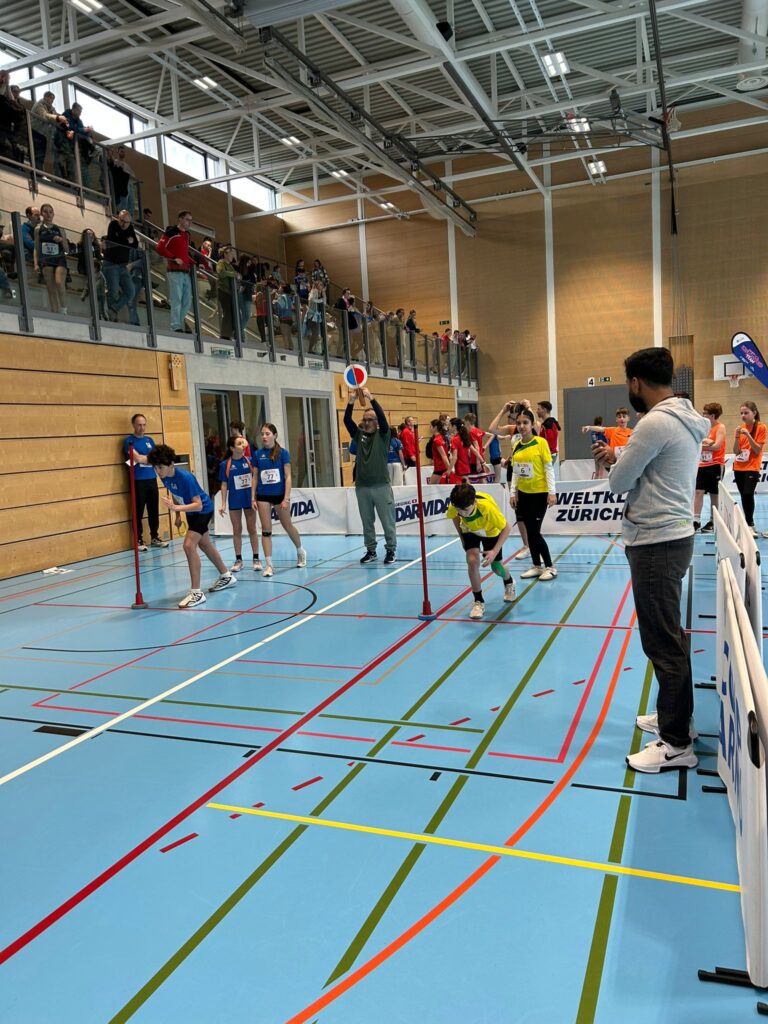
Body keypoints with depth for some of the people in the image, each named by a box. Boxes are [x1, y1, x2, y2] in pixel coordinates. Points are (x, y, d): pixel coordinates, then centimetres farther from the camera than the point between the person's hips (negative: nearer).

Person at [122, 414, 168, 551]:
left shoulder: (150, 440, 15)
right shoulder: (129, 440, -3)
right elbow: (137, 458, -15)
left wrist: (142, 458, -8)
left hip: (152, 479, 5)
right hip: (138, 481, -5)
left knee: (154, 510, 10)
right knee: (139, 511, -1)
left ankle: (155, 537, 20)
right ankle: (139, 540, 7)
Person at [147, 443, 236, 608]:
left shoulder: (185, 477, -34)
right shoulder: (164, 476, -11)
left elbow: (198, 505, -37)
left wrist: (177, 507, -50)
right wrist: (178, 515, 11)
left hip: (203, 510, -9)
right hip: (190, 512, 9)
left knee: (189, 545, -23)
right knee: (205, 545, 22)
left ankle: (196, 593, -18)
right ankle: (227, 577, 43)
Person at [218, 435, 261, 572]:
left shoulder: (250, 460, -4)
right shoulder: (225, 464, -5)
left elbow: (255, 479, 2)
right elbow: (224, 485, 0)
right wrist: (223, 504, -2)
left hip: (249, 499, 0)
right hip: (234, 501, 0)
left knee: (252, 529, 7)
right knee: (237, 530, 8)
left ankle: (256, 559, 15)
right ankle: (238, 560, 18)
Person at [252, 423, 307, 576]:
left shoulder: (283, 453, -6)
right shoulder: (258, 454, 2)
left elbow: (288, 476, -8)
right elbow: (255, 477, 7)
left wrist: (286, 498, -13)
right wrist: (253, 497, 2)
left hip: (279, 495, -2)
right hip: (263, 496, 2)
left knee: (288, 526, 12)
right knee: (266, 530, -1)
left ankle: (300, 552, 37)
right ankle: (269, 565, 3)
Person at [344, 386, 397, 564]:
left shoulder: (382, 435, 0)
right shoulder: (358, 435, 8)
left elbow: (383, 417, -17)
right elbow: (347, 420, -6)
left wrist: (371, 398, -25)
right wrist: (351, 401, -19)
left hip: (381, 485, -3)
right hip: (362, 486, 3)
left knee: (387, 521, 2)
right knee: (367, 522, 11)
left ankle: (391, 550, 13)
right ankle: (371, 551, 21)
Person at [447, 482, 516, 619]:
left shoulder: (487, 506, -45)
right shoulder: (453, 506, -35)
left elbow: (506, 528, -30)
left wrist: (494, 551, -36)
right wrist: (461, 537, -3)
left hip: (491, 531, -2)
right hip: (470, 530, 2)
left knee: (497, 568, 9)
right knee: (472, 561, -21)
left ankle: (509, 583, 47)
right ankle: (478, 601, -5)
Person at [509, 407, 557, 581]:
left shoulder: (541, 442, -9)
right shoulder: (516, 446, 5)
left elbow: (549, 468, -9)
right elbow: (515, 472, 11)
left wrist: (552, 492, -13)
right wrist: (513, 492, 6)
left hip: (539, 493, -5)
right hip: (523, 493, 5)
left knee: (534, 531, -6)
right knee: (529, 531, 8)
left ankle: (550, 567, 8)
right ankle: (537, 566, 19)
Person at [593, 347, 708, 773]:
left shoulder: (656, 422, -19)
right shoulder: (685, 420, 12)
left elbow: (618, 483, -14)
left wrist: (614, 464, 6)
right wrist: (620, 457, 10)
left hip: (656, 543, -10)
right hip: (672, 535, 10)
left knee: (662, 642, -3)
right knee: (669, 637, 20)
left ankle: (676, 744, 6)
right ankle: (675, 715, 34)